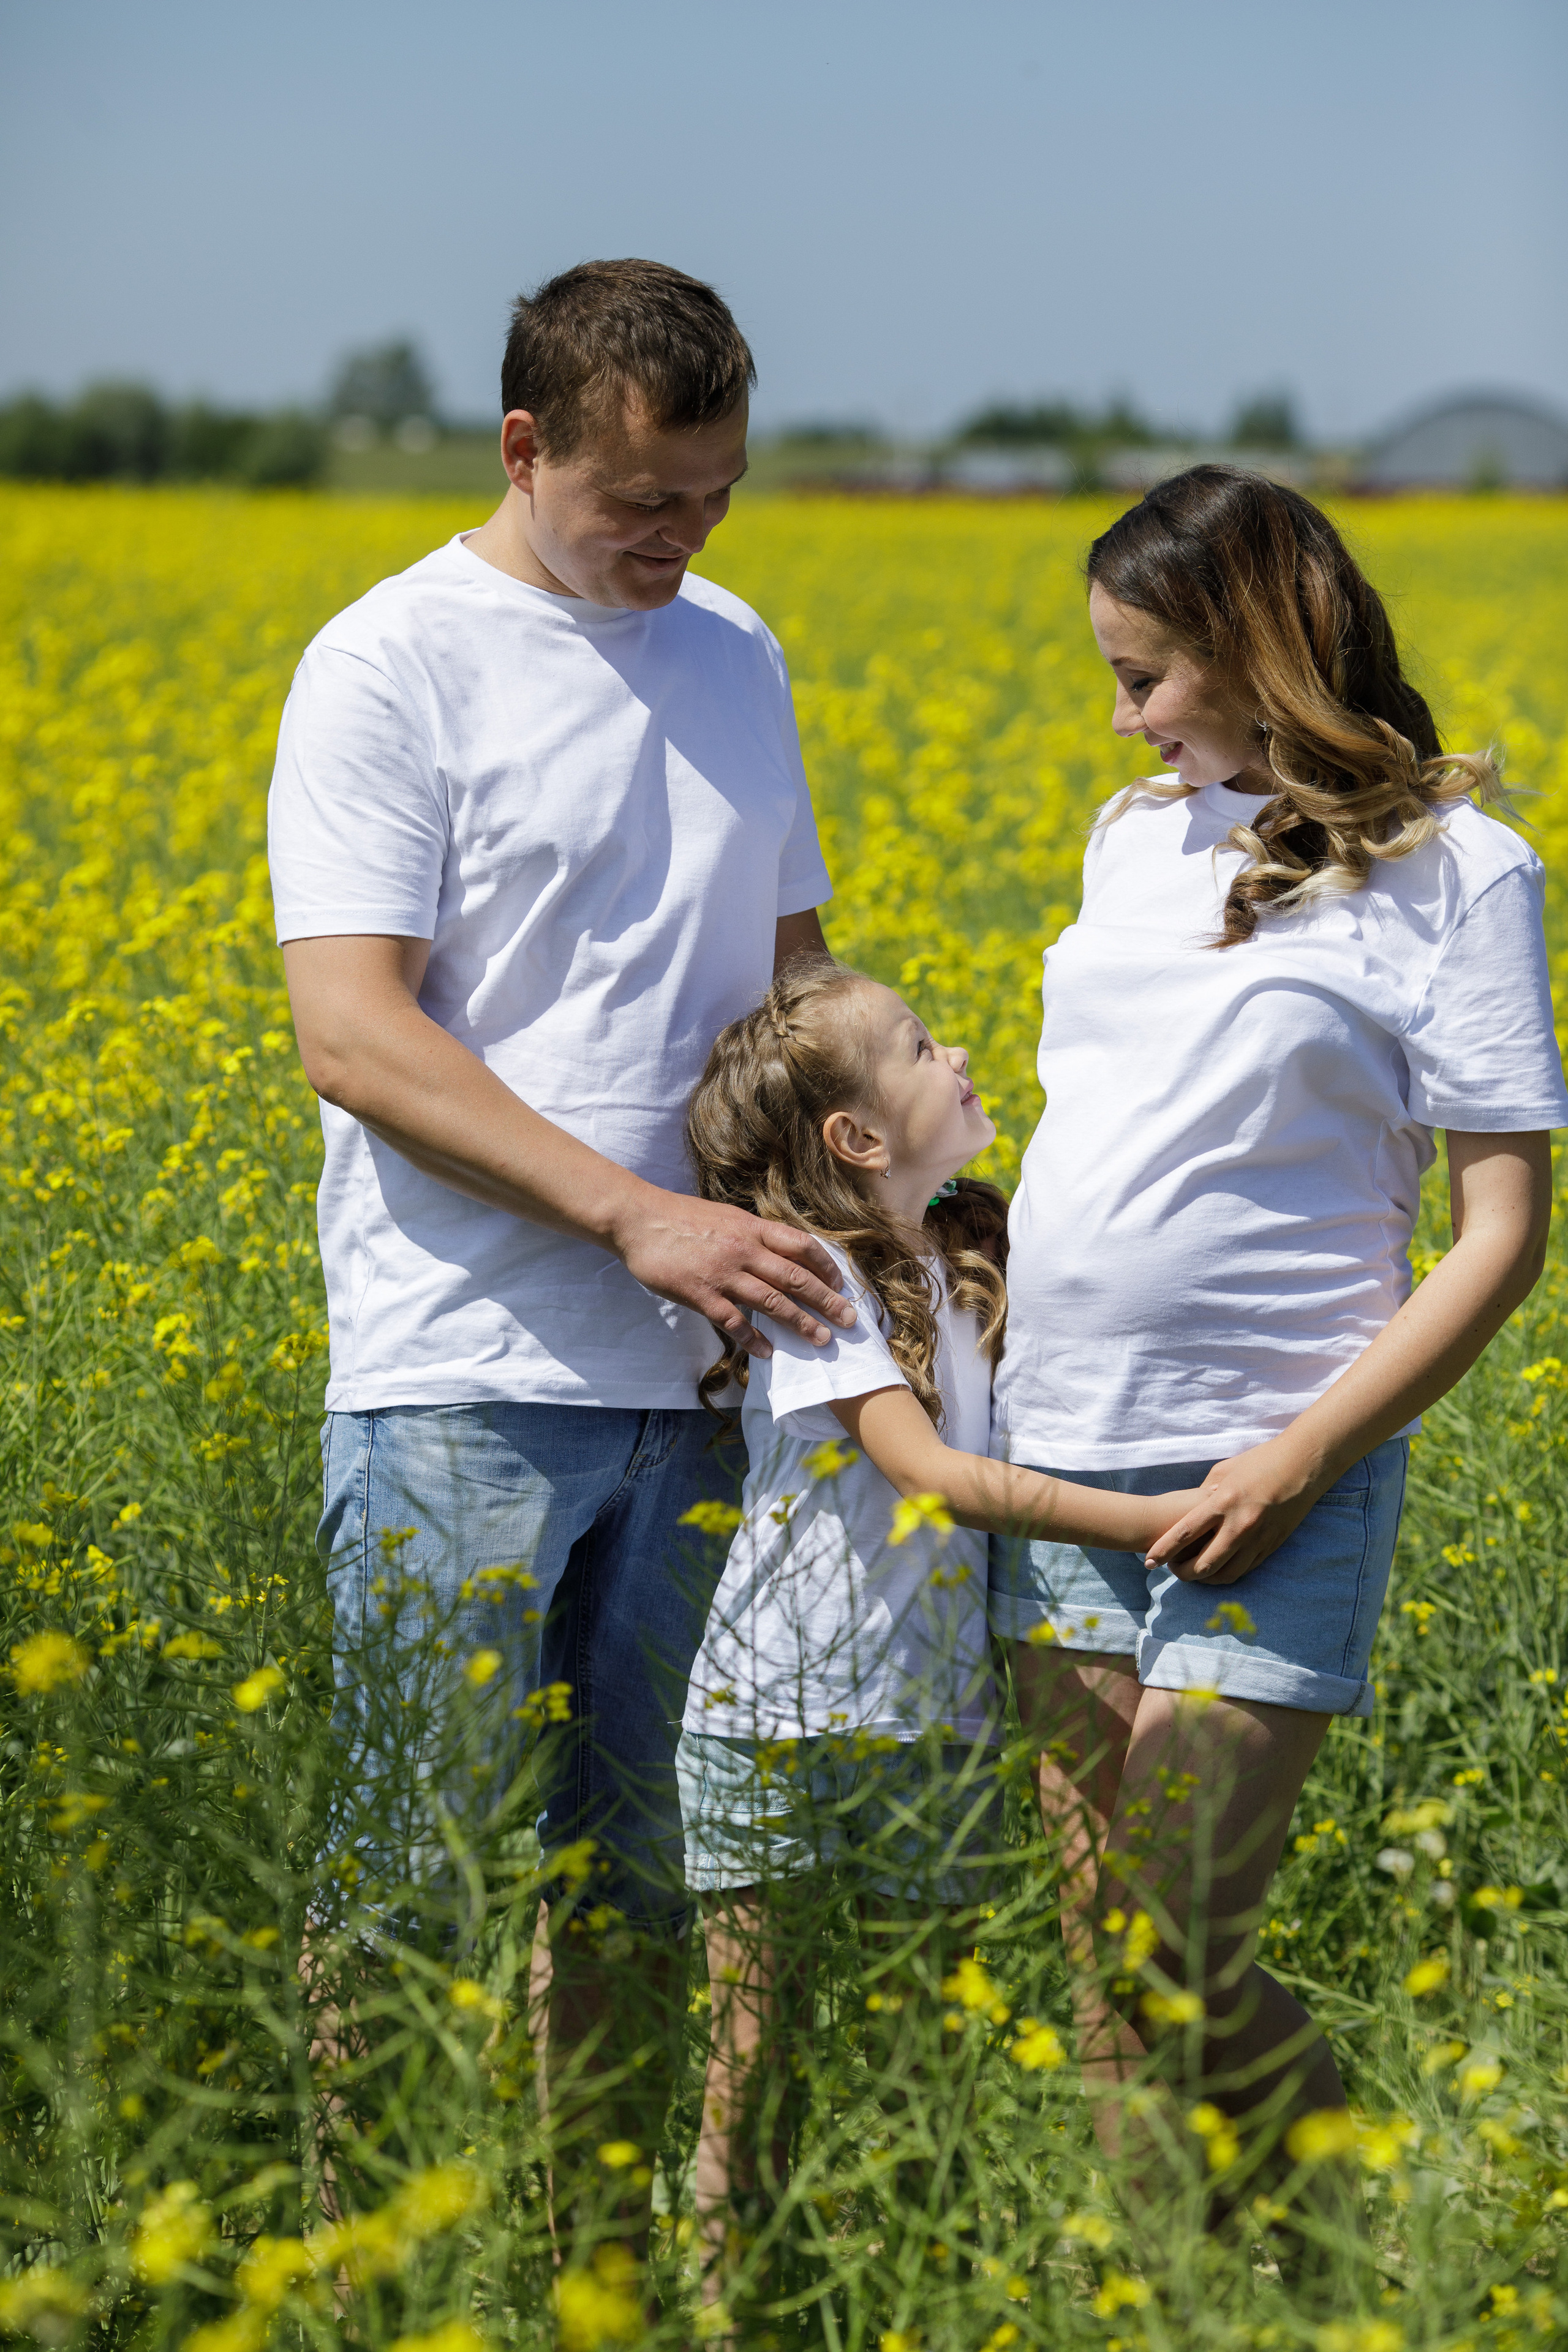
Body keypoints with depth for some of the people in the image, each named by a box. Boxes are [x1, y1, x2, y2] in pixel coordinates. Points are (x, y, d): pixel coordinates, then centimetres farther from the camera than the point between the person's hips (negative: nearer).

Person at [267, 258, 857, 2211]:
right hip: (465, 1380, -6)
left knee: (637, 1874, 12)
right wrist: (636, 1213, -23)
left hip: (689, 1382, 6)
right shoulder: (389, 671, -8)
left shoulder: (735, 659, 13)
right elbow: (352, 1034, -15)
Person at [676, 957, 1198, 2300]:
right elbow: (930, 1472, -24)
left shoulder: (975, 1257, 6)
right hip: (772, 1722, -6)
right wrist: (1154, 1521, -27)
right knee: (755, 2060, 3)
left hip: (930, 1730, 6)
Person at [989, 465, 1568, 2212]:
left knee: (1176, 1964, -9)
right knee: (1094, 1961, 6)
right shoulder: (1137, 841, 13)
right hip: (1057, 1463, 6)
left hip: (1263, 1484, -6)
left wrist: (1302, 1459, -15)